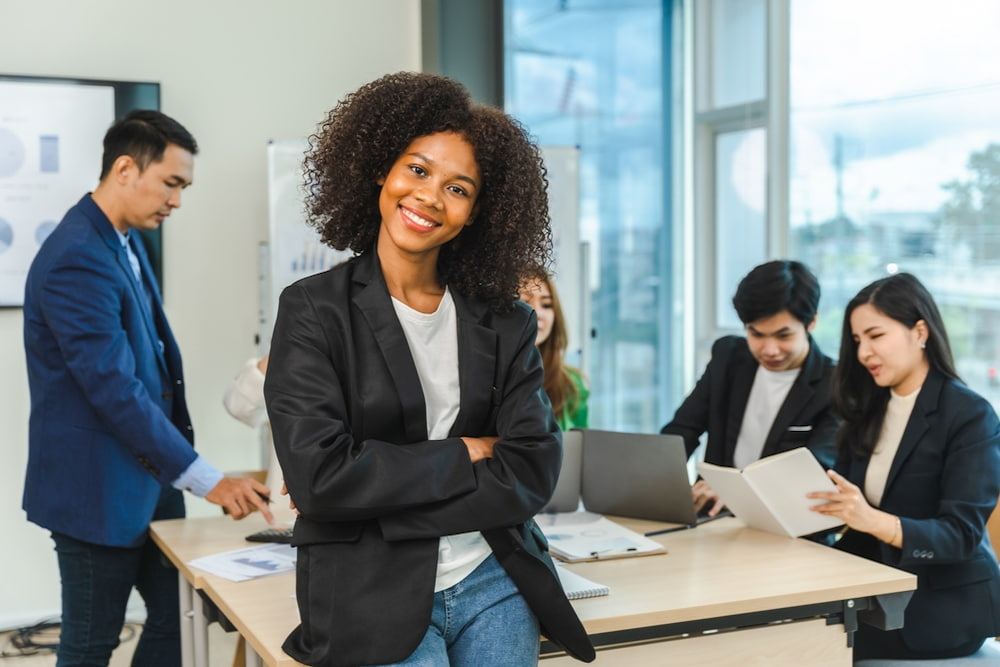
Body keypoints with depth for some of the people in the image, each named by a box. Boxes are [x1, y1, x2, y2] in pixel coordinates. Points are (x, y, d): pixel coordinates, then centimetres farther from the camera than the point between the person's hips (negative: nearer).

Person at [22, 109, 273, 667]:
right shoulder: (76, 258, -23)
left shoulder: (126, 241, 8)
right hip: (98, 488, -9)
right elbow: (115, 390, -27)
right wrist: (209, 482, -26)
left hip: (148, 475, 9)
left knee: (175, 618, 15)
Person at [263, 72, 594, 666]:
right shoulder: (315, 311, -6)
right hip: (375, 599, -3)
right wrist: (463, 456, -9)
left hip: (493, 583, 3)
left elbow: (534, 473, -6)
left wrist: (379, 498, -13)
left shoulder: (504, 322, 3)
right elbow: (318, 477, -15)